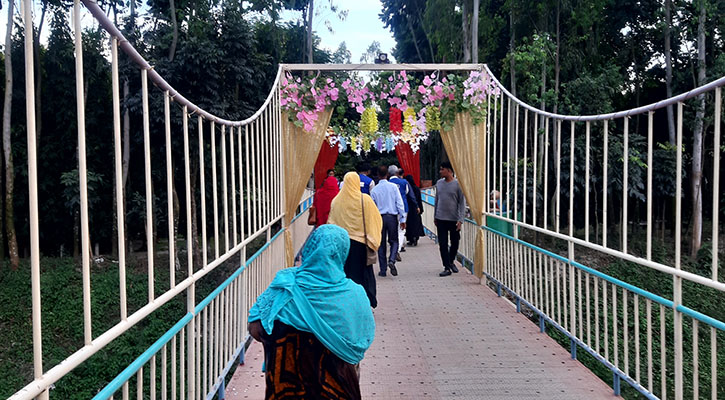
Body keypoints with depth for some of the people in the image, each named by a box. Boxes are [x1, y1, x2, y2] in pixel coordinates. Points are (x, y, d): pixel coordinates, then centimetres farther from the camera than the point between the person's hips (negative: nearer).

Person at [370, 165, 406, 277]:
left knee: (381, 244, 8)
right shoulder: (393, 186, -3)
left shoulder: (374, 189, 0)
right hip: (392, 216, -1)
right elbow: (399, 203, -5)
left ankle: (383, 270, 9)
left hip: (379, 218, 1)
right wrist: (402, 219, -1)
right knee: (394, 241, 12)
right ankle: (391, 260, -14)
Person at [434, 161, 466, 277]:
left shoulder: (458, 184, -7)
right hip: (441, 219, 3)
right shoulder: (439, 183, 7)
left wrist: (460, 220, -13)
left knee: (455, 243, 10)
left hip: (454, 219, -3)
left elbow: (462, 203, -7)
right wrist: (435, 216, 15)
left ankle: (451, 261, 33)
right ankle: (447, 267, 4)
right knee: (443, 244, -1)